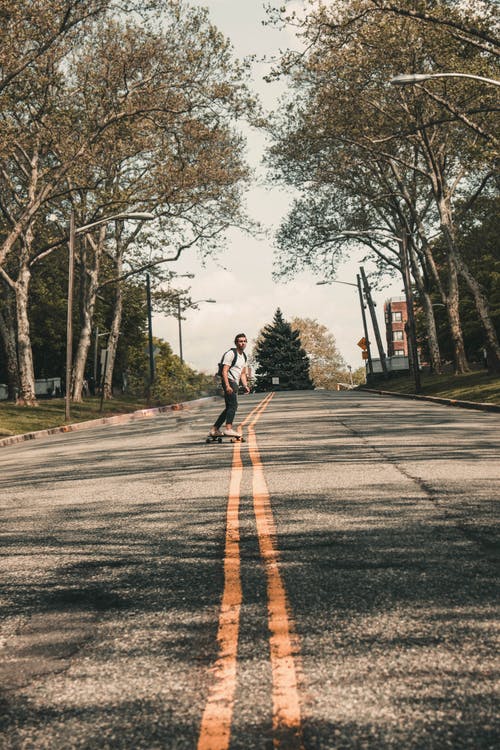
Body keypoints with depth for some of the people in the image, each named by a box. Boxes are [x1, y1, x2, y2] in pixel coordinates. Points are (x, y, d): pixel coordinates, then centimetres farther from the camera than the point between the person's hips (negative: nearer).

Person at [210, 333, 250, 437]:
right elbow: (224, 371, -16)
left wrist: (245, 386, 9)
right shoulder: (231, 353, -9)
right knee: (233, 405, -20)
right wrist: (227, 386, -26)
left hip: (235, 384, 10)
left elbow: (243, 373, 24)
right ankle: (228, 429, -25)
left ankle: (214, 429, 17)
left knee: (229, 408, 11)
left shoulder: (244, 356, 18)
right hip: (229, 382, -10)